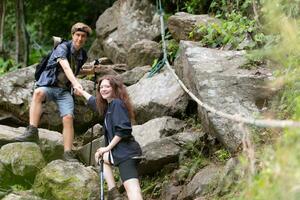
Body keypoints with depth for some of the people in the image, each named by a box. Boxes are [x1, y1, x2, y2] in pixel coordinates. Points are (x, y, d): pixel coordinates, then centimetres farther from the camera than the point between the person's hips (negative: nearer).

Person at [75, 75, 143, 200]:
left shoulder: (117, 103, -9)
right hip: (121, 151, 9)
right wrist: (82, 92, 56)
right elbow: (95, 102, 43)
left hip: (126, 152, -9)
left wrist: (108, 147, -13)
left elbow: (123, 130, -20)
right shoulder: (109, 105, 19)